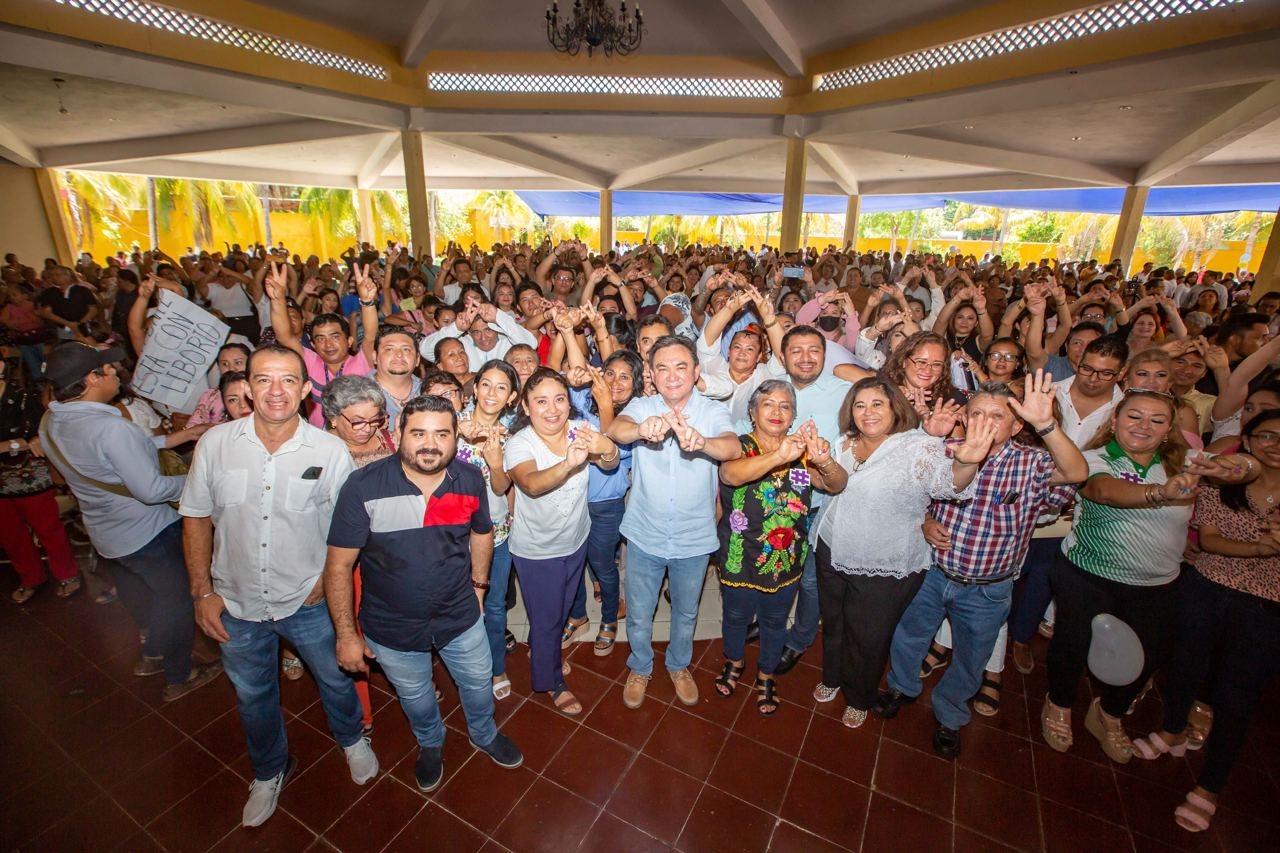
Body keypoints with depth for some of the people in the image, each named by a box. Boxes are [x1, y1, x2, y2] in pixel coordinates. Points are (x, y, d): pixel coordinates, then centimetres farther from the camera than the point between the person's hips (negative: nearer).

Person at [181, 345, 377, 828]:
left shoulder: (331, 452, -17)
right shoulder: (215, 443, -12)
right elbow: (196, 518, -2)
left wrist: (327, 580, -13)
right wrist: (203, 592, -3)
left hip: (308, 602, -2)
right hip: (237, 603, 2)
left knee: (335, 679, 20)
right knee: (253, 696, 24)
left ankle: (351, 739, 52)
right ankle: (269, 772, 53)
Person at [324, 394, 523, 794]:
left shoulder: (471, 479, -15)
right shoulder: (364, 487, -24)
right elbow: (338, 566, -17)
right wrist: (346, 633, -13)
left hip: (461, 617, 2)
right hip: (392, 627, -1)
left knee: (478, 683, 24)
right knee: (415, 697, 26)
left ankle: (485, 734, 58)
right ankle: (430, 744, 60)